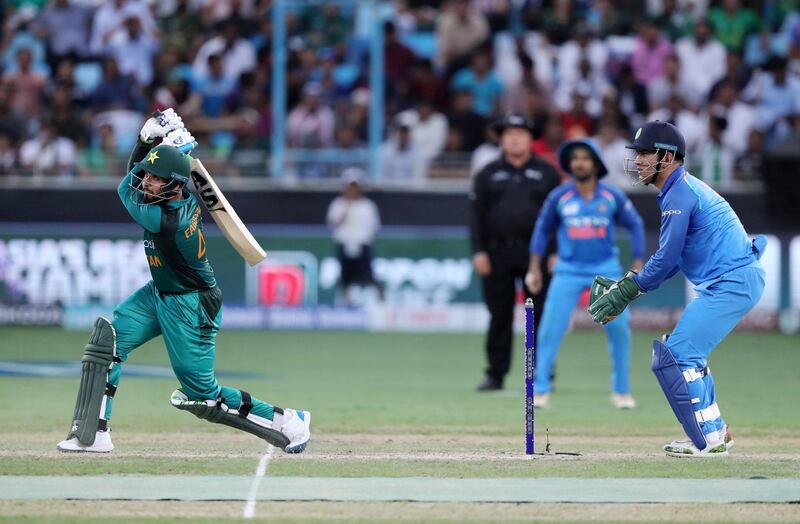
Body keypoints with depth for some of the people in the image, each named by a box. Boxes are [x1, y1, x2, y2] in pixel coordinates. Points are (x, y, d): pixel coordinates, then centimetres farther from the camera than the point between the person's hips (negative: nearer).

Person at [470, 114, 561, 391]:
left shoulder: (547, 173, 8)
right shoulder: (488, 174, 11)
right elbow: (477, 216, 8)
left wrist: (555, 252, -3)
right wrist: (479, 251, -3)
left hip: (537, 254, -1)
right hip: (498, 254, 1)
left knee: (540, 316, -1)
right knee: (499, 316, 2)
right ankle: (495, 375, 7)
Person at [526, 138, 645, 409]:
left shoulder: (612, 197, -3)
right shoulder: (559, 197, -3)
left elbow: (635, 226, 6)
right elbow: (543, 229, 9)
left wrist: (638, 266, 0)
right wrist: (534, 268, 5)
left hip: (606, 268, 0)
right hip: (568, 270, 0)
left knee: (619, 327, -6)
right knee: (550, 328, -10)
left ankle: (621, 391, 9)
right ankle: (541, 390, 0)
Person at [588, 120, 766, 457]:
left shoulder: (680, 195, -14)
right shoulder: (683, 189, 19)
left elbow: (666, 259, -15)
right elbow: (671, 260, 18)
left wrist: (626, 291, -5)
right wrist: (624, 286, 12)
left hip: (732, 282, -11)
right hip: (737, 280, 11)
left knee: (676, 355, -10)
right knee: (686, 352, 21)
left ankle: (709, 440, -7)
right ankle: (716, 431, 24)